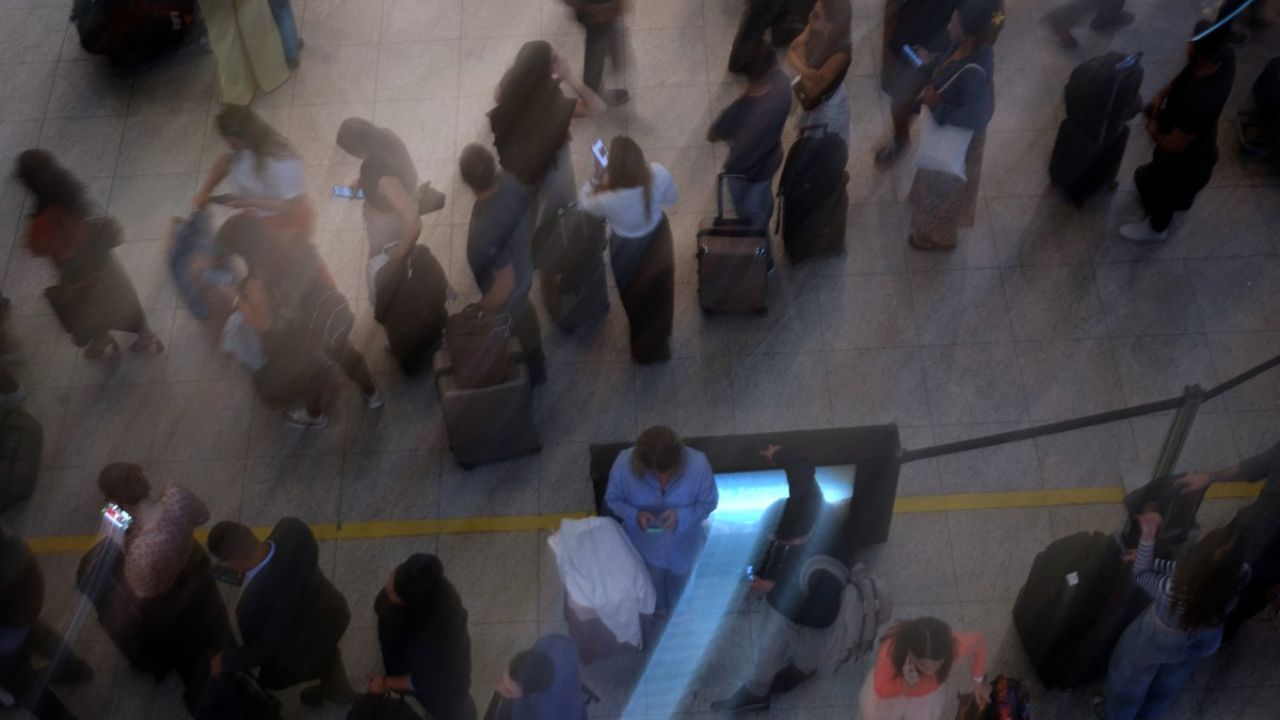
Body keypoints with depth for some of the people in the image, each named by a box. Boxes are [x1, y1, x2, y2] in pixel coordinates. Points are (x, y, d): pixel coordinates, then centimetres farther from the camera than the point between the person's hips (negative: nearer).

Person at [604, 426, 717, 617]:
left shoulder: (697, 465, -35)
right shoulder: (624, 464, -34)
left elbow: (709, 503, -17)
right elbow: (612, 500, -15)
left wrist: (681, 515, -36)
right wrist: (634, 515, -35)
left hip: (682, 542, 0)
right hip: (644, 543, 0)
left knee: (678, 576, 33)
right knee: (651, 583, 32)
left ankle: (671, 606, 69)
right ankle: (657, 607, 69)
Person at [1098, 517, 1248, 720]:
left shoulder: (1174, 590, -46)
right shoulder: (1241, 574, -35)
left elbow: (1141, 575, -23)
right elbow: (1200, 572, -15)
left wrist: (1148, 536, -24)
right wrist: (1151, 562, -11)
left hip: (1161, 640, -4)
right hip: (1205, 639, 4)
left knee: (1130, 680, 29)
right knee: (1169, 681, 36)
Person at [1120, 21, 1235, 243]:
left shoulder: (1198, 101, -47)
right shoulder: (1224, 53, -25)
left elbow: (1175, 145, -30)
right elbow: (1185, 75, -2)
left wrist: (1153, 130, -12)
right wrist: (1162, 94, -13)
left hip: (1187, 156, -6)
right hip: (1201, 138, 6)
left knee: (1165, 188, 25)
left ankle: (1156, 228, 55)